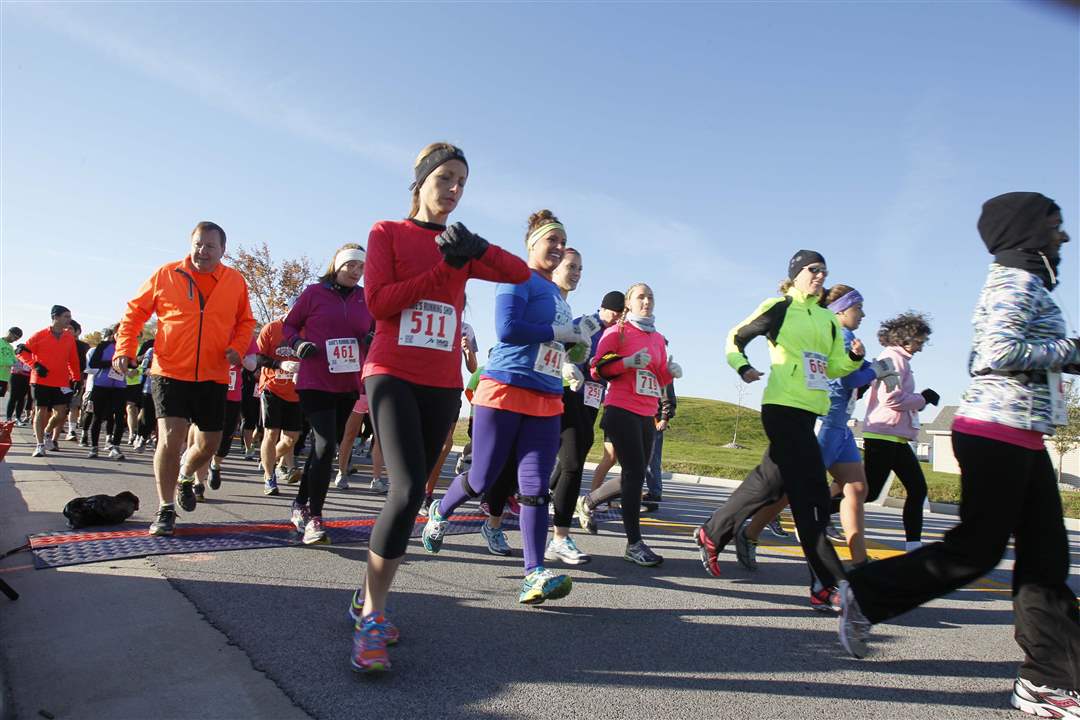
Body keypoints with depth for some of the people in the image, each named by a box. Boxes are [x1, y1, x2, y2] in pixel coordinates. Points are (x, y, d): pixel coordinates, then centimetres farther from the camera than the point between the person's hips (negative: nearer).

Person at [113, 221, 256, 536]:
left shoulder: (235, 281, 3)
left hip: (213, 377, 3)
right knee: (170, 439, -11)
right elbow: (135, 311, 7)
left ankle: (185, 477, 44)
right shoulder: (166, 274, -1)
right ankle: (165, 509, 7)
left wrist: (237, 347, -7)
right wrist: (125, 348, -5)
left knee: (209, 443, 10)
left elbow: (246, 322, 12)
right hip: (170, 372, -2)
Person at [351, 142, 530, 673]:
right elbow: (378, 301, -8)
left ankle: (369, 598, 24)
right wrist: (445, 267, -12)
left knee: (413, 492, 7)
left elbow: (521, 273, 3)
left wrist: (474, 248, -12)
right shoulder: (387, 232, 6)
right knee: (408, 490, -20)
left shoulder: (463, 245, 16)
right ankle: (371, 617, -5)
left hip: (443, 384, 5)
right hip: (392, 374, -4)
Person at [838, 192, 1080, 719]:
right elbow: (1000, 352, -23)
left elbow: (986, 357, 15)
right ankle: (866, 595, 8)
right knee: (976, 550, -4)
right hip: (1000, 433, -10)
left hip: (1019, 438, 10)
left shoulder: (1019, 281, 20)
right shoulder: (1017, 279, -9)